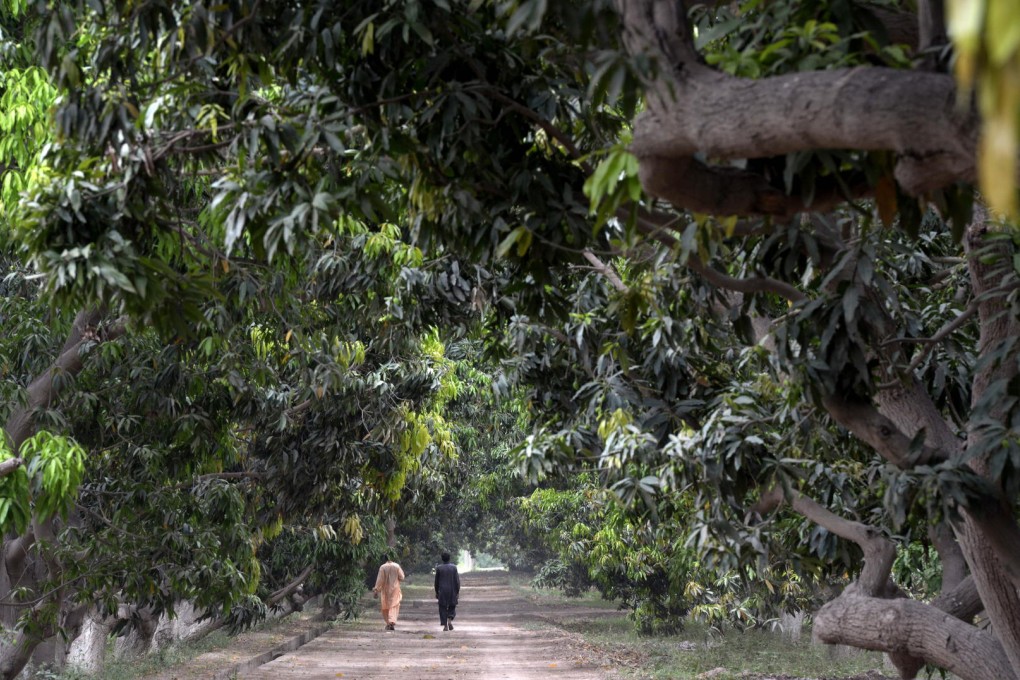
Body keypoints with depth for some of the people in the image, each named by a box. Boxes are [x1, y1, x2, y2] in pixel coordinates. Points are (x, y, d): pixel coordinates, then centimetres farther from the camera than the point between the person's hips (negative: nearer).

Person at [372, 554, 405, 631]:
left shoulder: (382, 567, -8)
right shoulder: (397, 566, -5)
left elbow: (379, 579, -10)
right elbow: (401, 577, -3)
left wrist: (376, 590, -8)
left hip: (385, 589, 0)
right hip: (395, 589, 0)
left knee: (385, 607, 14)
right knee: (394, 606, -1)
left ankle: (388, 623, 19)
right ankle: (392, 622, -19)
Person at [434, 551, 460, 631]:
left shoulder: (439, 568, -2)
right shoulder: (454, 567, -3)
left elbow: (436, 581, 3)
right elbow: (457, 580, -4)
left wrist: (436, 592, 11)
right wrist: (458, 591, 1)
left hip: (442, 591, 0)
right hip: (452, 591, 0)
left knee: (443, 608, 5)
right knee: (452, 607, 15)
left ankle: (445, 626, -1)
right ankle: (450, 620, -8)